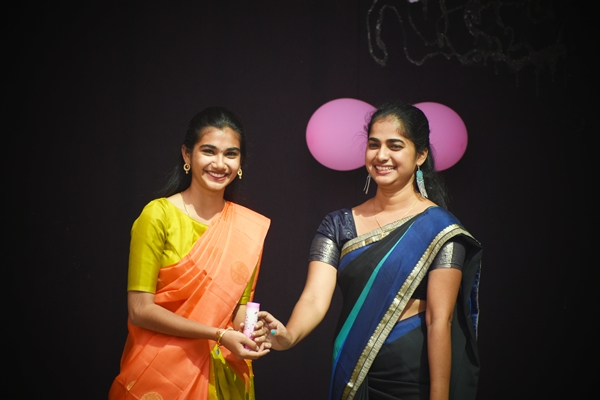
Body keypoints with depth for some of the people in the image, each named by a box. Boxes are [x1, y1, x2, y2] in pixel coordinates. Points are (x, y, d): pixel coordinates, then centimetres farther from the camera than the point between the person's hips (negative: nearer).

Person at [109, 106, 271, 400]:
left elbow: (241, 304, 9)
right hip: (162, 373, -4)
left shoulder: (250, 227, 1)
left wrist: (248, 333, -13)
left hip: (223, 375, 4)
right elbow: (140, 309, -15)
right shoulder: (159, 215, -11)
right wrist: (219, 335, -20)